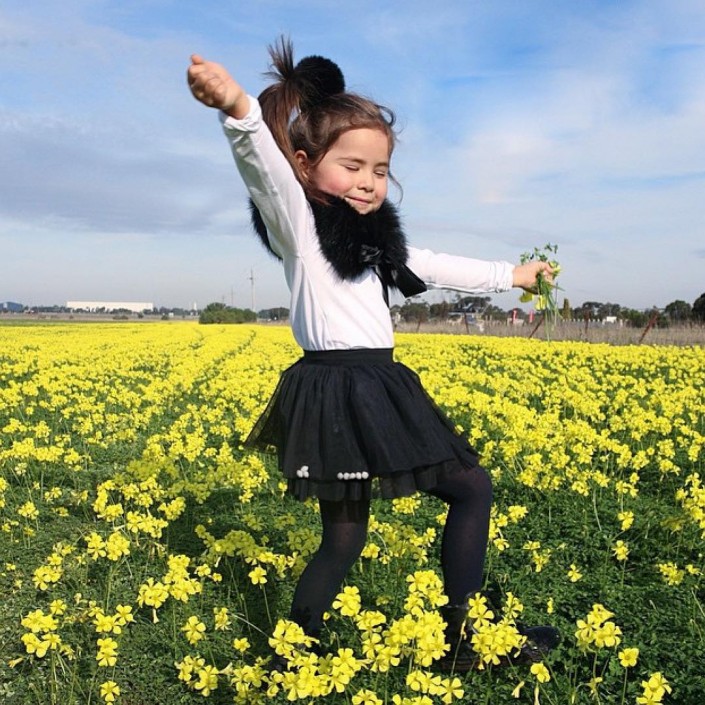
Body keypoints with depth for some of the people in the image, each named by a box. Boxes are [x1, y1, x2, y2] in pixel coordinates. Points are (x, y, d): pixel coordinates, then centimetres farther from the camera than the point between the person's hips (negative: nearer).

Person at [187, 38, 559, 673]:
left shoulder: (375, 236, 18)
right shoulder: (298, 224, -5)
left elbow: (435, 267, 31)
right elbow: (266, 166, -27)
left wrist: (511, 276, 38)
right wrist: (239, 109, -47)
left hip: (380, 389, 9)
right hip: (333, 392, -9)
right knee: (345, 537, -4)